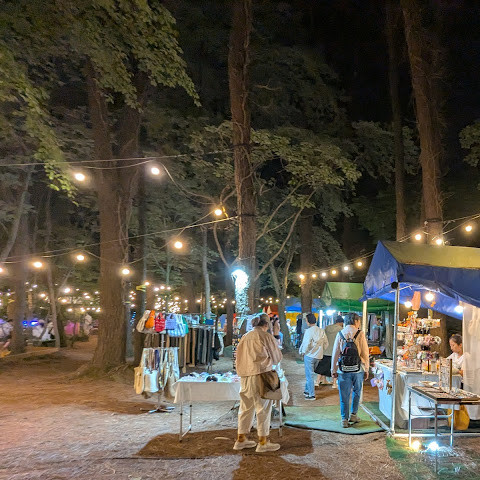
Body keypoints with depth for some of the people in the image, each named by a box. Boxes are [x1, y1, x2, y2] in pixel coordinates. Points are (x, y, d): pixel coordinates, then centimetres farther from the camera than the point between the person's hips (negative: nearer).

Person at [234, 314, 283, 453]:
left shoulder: (245, 337, 8)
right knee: (263, 408, 4)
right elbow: (277, 357, 3)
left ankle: (241, 439, 23)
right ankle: (263, 442, 8)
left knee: (246, 407, 15)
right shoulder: (267, 337, -7)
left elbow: (240, 357, 12)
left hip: (245, 376, 6)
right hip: (261, 374, -6)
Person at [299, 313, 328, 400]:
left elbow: (307, 344, -21)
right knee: (310, 374, 21)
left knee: (310, 375, 2)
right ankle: (307, 391, 30)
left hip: (309, 356, -7)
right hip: (318, 356, 7)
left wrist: (303, 352, -5)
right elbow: (326, 343, 7)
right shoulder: (321, 331, 3)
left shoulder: (309, 331, -17)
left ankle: (311, 395, 5)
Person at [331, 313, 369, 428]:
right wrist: (366, 369, 6)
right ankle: (353, 415, 23)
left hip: (343, 370, 1)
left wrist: (334, 370, 9)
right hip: (357, 369, -1)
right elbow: (365, 353, -3)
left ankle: (344, 419, 9)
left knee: (344, 396, 7)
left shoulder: (340, 334, 2)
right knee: (357, 392, 19)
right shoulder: (360, 334, -3)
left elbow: (335, 353, 3)